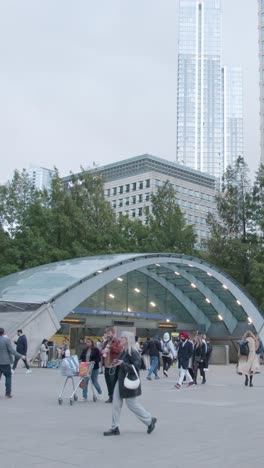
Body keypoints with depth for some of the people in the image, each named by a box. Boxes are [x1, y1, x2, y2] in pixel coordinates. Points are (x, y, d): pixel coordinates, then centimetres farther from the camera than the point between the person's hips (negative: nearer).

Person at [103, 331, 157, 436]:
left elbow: (136, 366, -24)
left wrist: (122, 363, -29)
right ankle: (114, 428, 14)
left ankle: (150, 420, 22)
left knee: (132, 404, 3)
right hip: (120, 381, 9)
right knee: (116, 404, 7)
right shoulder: (124, 351, 8)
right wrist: (117, 363, 2)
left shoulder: (132, 352, -18)